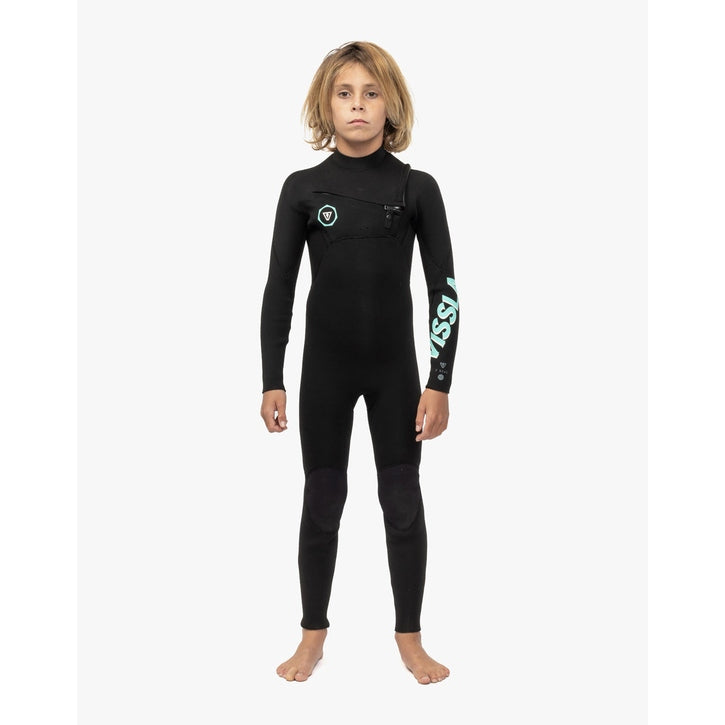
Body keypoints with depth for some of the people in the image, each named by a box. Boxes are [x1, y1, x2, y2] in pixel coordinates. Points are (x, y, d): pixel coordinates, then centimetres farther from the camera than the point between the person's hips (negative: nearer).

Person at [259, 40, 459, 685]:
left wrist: (440, 383, -7)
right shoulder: (303, 187, 0)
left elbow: (444, 288, -2)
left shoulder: (417, 188, -2)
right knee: (322, 501, 8)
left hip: (394, 367, 0)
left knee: (403, 503, 6)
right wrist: (271, 380, -2)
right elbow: (279, 287, 1)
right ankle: (314, 636, 24)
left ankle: (409, 638, 22)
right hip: (325, 367, 0)